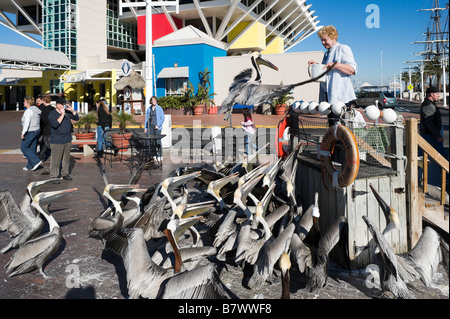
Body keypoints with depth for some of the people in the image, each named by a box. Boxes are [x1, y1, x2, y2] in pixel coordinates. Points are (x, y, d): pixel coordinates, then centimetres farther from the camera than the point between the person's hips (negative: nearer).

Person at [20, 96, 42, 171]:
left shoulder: (28, 111, -16)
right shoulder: (36, 109, 12)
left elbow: (27, 122, -22)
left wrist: (23, 133, -21)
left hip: (30, 132, -9)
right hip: (37, 130, 9)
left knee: (23, 147, 2)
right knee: (32, 148, 11)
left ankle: (36, 161, -6)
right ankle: (30, 166, 17)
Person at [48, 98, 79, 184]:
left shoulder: (67, 112, 9)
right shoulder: (52, 114, -8)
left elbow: (77, 118, 12)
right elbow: (55, 124, -23)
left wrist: (72, 110, -3)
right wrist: (62, 114, -21)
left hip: (68, 140, 6)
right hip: (57, 141, -6)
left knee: (66, 158, 13)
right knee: (55, 160, -3)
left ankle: (64, 174, 26)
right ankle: (54, 176, 5)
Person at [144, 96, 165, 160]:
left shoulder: (159, 108, 2)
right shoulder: (149, 109, 13)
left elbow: (163, 118, -1)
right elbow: (146, 118, 16)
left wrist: (158, 125, -11)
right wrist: (145, 127, 8)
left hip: (157, 127, -4)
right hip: (150, 127, 4)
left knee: (158, 141, -5)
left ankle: (160, 156, 1)